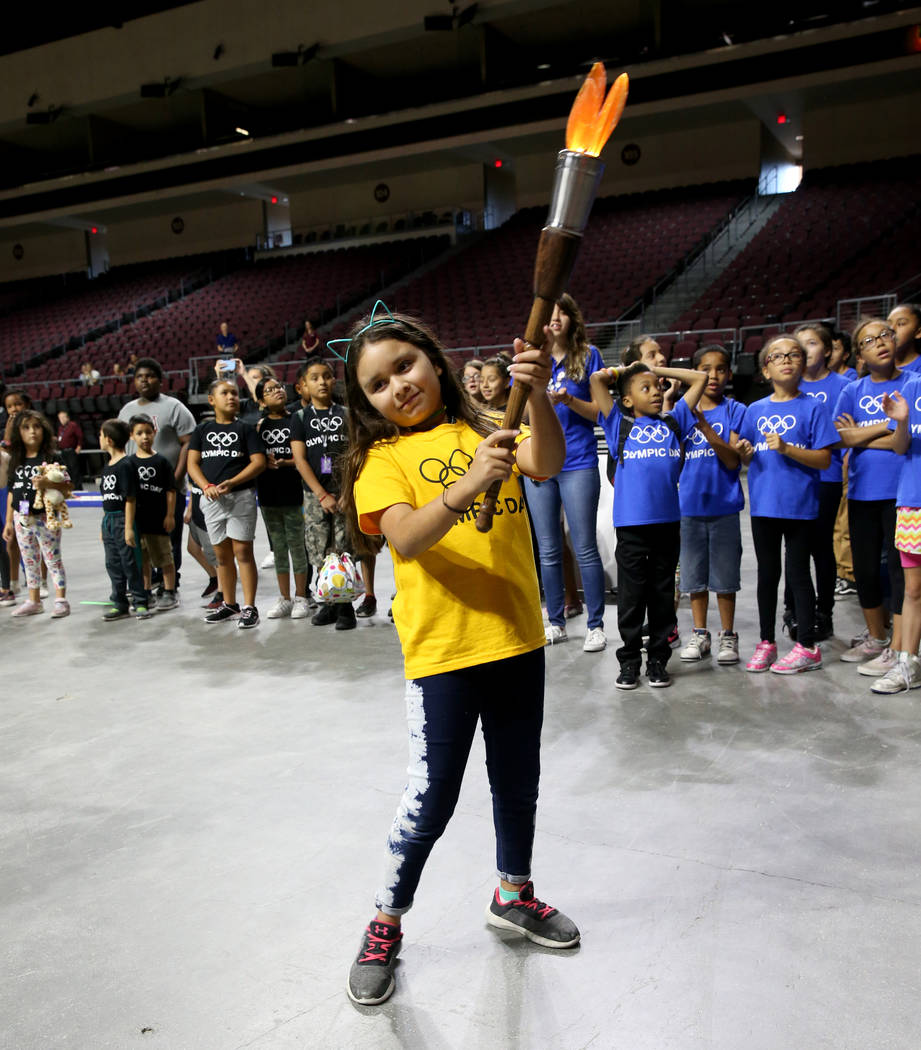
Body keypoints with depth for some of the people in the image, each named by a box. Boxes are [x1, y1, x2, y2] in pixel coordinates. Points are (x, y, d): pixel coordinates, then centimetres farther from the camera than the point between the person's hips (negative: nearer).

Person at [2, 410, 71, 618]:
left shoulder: (51, 458, -7)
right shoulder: (16, 461, 8)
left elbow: (67, 486, -12)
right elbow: (12, 492, 11)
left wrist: (47, 483, -30)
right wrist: (8, 522, 11)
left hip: (45, 517, -5)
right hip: (22, 519, 5)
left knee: (52, 559, 0)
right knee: (29, 561, 14)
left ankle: (61, 600, 7)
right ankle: (33, 601, 25)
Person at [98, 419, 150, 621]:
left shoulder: (125, 465, -14)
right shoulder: (107, 466, 13)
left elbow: (130, 499, -16)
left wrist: (129, 527, -18)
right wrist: (103, 525, 18)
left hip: (123, 519, -9)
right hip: (108, 520, 9)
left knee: (130, 563, -3)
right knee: (113, 564, 11)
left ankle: (140, 603, 5)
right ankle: (119, 604, 19)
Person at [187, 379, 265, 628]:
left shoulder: (245, 429, 1)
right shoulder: (202, 430, 11)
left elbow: (259, 462, -6)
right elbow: (192, 463, 6)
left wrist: (231, 483, -17)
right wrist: (206, 487, -11)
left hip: (241, 496, -4)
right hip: (213, 499, 4)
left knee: (242, 551, -6)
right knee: (222, 554, 11)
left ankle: (249, 608, -2)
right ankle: (229, 605, 23)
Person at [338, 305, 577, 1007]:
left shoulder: (485, 432, 6)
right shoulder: (383, 458, -4)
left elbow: (548, 464, -14)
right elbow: (406, 538, -22)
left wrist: (538, 396, -31)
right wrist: (466, 488, -38)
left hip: (517, 638, 4)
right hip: (442, 651, -4)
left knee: (518, 781, 19)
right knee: (432, 798, 4)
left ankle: (514, 895, 43)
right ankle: (386, 924, 27)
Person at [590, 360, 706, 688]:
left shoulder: (674, 422, 14)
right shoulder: (620, 424, 7)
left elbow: (700, 378, 18)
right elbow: (596, 379, 3)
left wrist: (658, 370, 18)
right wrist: (626, 370, 17)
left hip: (667, 522, 2)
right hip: (631, 524, -2)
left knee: (663, 595, 9)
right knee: (631, 596, 4)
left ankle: (658, 659, 19)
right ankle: (629, 661, 15)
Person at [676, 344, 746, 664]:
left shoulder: (735, 411, -1)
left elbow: (733, 460, -11)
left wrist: (705, 426, -20)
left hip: (723, 505, -2)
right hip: (690, 504, 3)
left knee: (725, 575, 5)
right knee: (694, 574, 10)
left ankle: (728, 635, 18)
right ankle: (699, 634, 22)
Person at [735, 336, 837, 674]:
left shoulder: (811, 407, -4)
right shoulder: (755, 410, 8)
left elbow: (824, 459, -9)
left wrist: (787, 448, -21)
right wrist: (744, 452, -10)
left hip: (800, 505, -4)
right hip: (763, 503, 4)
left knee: (798, 573, 2)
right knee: (767, 573, 12)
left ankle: (807, 646, 14)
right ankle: (767, 642, 23)